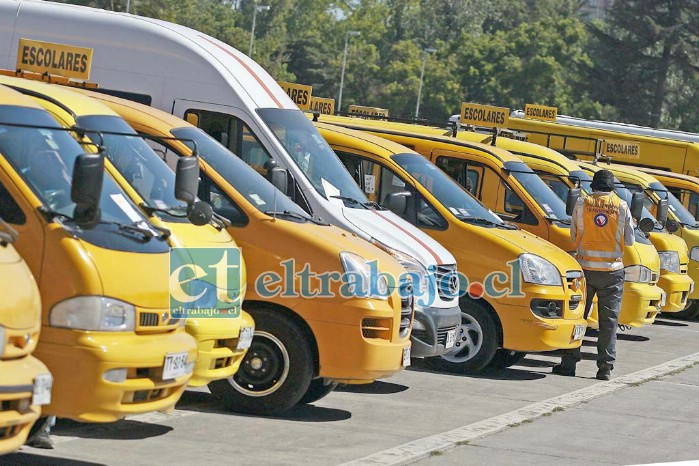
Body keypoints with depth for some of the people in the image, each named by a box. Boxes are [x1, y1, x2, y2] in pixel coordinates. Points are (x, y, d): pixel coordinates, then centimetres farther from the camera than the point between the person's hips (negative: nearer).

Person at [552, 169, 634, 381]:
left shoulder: (581, 204, -1)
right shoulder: (622, 207, -2)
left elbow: (573, 236, 7)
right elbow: (629, 240, 5)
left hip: (585, 268, 0)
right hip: (612, 271, 0)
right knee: (609, 320, 5)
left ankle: (569, 362, 6)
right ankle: (605, 367, 2)